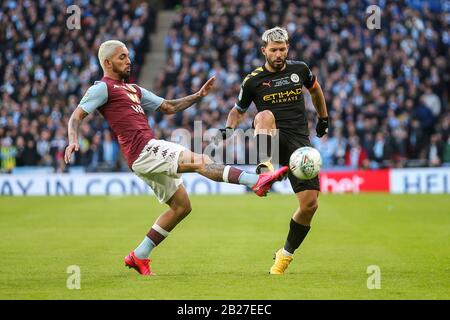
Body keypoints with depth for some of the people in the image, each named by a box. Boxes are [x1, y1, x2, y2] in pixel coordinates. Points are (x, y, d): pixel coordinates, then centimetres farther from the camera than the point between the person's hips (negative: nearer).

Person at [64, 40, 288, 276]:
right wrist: (73, 141, -26)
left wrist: (199, 95, 21)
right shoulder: (103, 88, 1)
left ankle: (139, 256, 15)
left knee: (181, 206, 12)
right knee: (200, 162, -21)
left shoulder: (133, 89, 27)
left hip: (150, 154, 10)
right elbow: (76, 117, -7)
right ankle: (257, 182, -30)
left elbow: (169, 107, 31)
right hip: (144, 150, -10)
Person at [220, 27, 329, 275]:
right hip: (273, 138, -2)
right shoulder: (253, 81, 3)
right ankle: (264, 165, -57)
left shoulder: (300, 70, 8)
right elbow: (238, 110, 16)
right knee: (265, 115, -37)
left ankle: (286, 253, 13)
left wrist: (323, 119, 34)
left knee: (309, 204, -7)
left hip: (299, 141, 2)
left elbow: (315, 89, 30)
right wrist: (229, 128, -4)